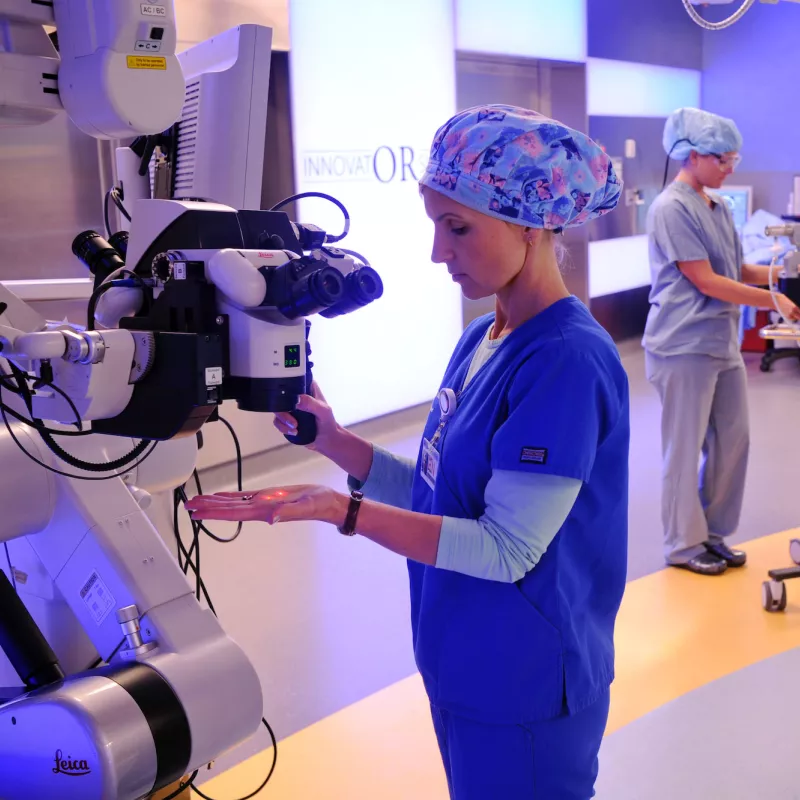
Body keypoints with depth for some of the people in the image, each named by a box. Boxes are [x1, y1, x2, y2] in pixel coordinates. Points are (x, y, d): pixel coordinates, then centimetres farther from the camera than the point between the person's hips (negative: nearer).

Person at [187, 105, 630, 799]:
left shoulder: (567, 361, -23)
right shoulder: (481, 338, 3)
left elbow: (506, 548, -24)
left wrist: (340, 510, -30)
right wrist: (335, 442, -5)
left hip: (523, 692, -8)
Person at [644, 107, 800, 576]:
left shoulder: (718, 207, 12)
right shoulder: (672, 208, -15)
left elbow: (737, 271, 15)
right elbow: (705, 281, -18)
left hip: (724, 343, 9)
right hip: (685, 346, -9)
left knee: (733, 439, 13)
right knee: (685, 449, 2)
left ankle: (713, 534, 27)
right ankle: (684, 544, 16)